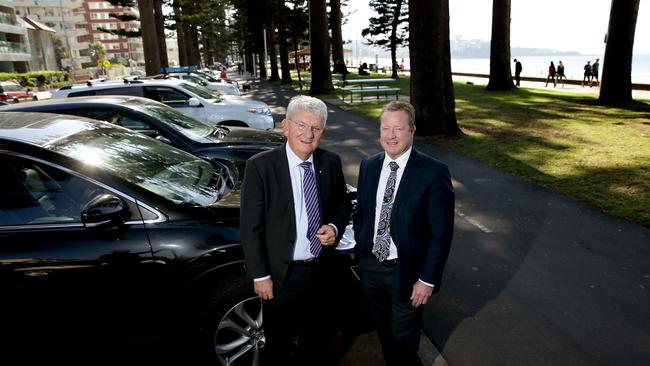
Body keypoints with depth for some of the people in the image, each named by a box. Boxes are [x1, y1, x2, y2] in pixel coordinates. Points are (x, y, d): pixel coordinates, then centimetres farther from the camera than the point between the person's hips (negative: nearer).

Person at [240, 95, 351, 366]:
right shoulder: (260, 166, -16)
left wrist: (335, 227, -12)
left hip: (322, 271, 4)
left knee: (316, 341, 27)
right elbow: (250, 227, -13)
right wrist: (260, 276, -12)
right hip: (282, 275, -3)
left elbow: (343, 205, 9)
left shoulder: (331, 163, -5)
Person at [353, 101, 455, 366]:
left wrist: (428, 279, -14)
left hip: (406, 272, -4)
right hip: (370, 266, 5)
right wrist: (360, 251, 6)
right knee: (384, 334, 24)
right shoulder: (368, 166, 0)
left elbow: (441, 232, -14)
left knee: (403, 342, 14)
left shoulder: (433, 172, -17)